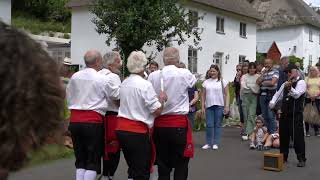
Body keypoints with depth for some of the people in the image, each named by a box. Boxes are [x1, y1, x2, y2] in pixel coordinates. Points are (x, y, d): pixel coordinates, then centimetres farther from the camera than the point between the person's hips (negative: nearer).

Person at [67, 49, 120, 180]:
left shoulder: (74, 77, 6)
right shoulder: (102, 79, -8)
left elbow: (69, 97, 14)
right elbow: (117, 96, 3)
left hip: (74, 120, 5)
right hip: (93, 121, -5)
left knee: (80, 159, 13)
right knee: (93, 161, 5)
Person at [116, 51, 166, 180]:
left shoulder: (124, 83, 10)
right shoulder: (145, 85, -14)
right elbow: (157, 111, -15)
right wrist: (162, 99, 3)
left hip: (121, 128, 8)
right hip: (138, 131, -7)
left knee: (132, 168, 20)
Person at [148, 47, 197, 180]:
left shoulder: (153, 76, -2)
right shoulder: (185, 74, -8)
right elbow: (195, 83, 14)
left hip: (159, 124, 3)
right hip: (179, 124, -3)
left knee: (163, 165, 12)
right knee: (181, 165, 7)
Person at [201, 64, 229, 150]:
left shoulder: (222, 81, 4)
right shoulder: (206, 82, 10)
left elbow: (226, 95, 1)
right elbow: (203, 96, 10)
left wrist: (226, 106, -6)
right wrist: (202, 107, 4)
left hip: (219, 106, -2)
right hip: (209, 106, 2)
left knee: (217, 125, 3)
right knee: (209, 125, 0)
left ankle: (216, 143, 9)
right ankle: (208, 143, 10)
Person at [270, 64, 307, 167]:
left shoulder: (301, 83, -5)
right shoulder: (285, 84, 17)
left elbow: (296, 95, -20)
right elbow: (278, 94, 15)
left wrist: (290, 88, -36)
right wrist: (272, 102, -2)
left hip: (296, 115, -7)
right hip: (285, 113, 7)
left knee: (297, 137, -4)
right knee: (283, 135, 12)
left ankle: (301, 159, 4)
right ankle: (283, 157, 24)